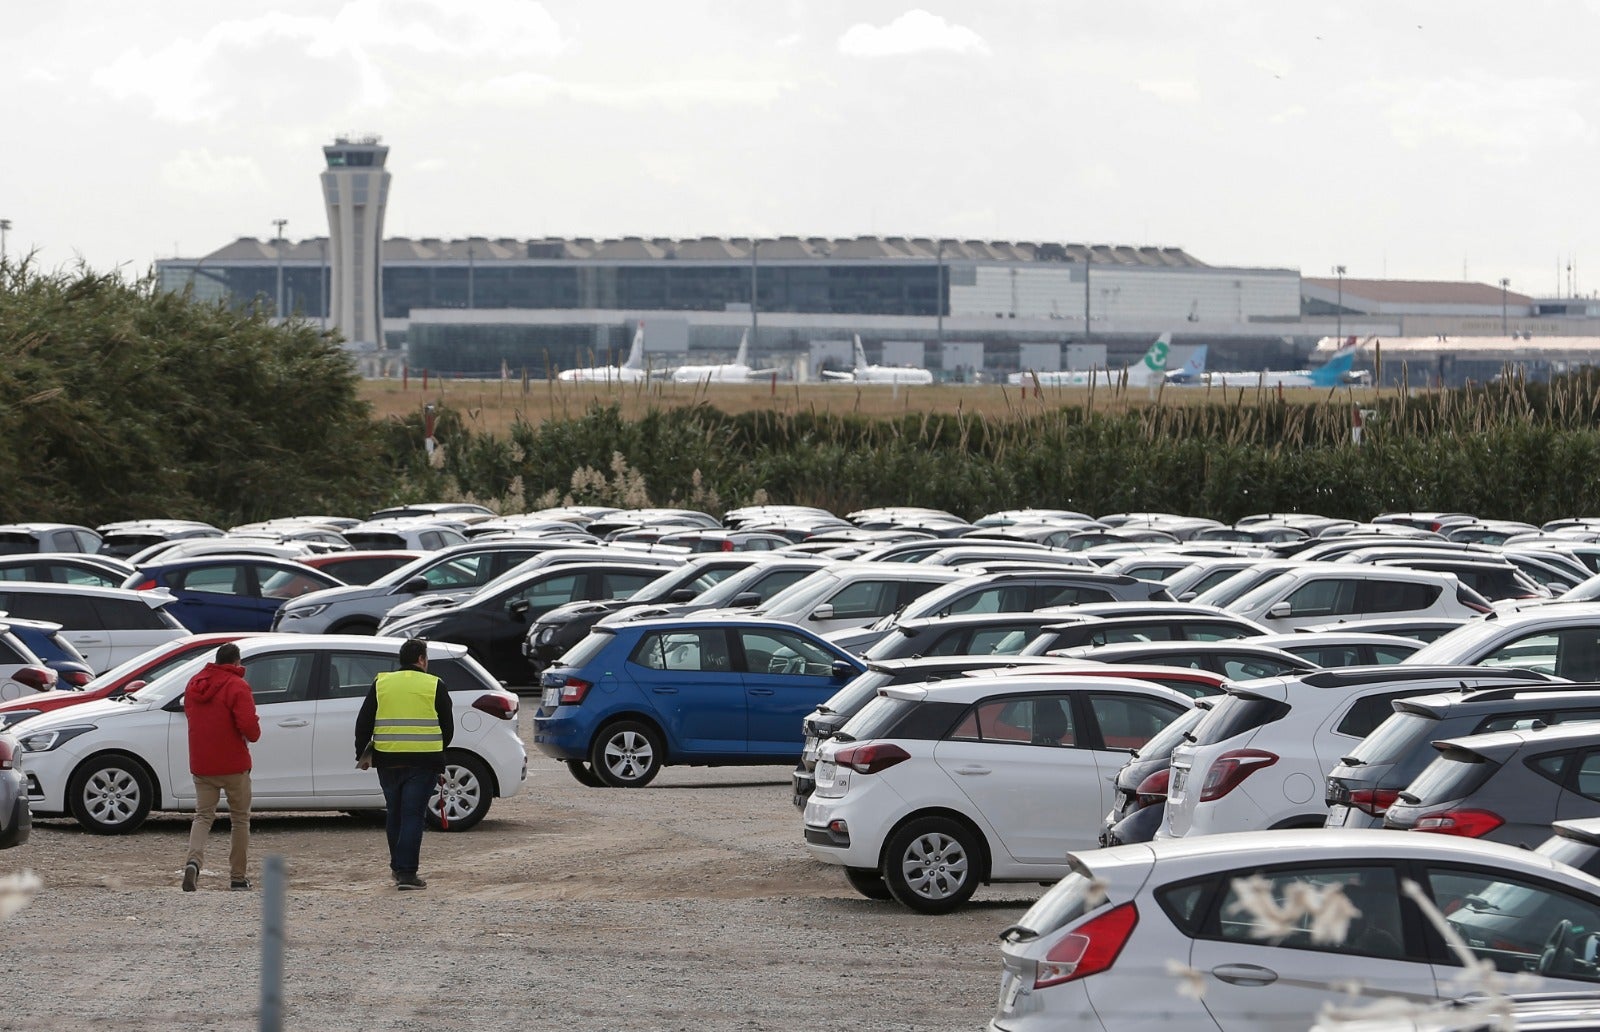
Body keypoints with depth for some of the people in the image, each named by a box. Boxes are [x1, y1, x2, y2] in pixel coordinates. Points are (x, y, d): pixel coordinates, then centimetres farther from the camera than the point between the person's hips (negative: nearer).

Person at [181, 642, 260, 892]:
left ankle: (194, 861, -20)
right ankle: (238, 876, 11)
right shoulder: (237, 686, -13)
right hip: (233, 765, -4)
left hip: (201, 765, 4)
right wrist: (254, 733, 0)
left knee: (203, 815, 7)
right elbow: (248, 726, -21)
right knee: (240, 819, 10)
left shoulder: (195, 684, 7)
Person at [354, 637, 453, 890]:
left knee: (395, 814, 18)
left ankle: (397, 866, 26)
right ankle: (406, 872, -8)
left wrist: (361, 753, 15)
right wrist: (438, 752, 23)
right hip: (423, 762, -3)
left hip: (388, 760, 3)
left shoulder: (381, 683, 8)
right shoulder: (434, 686, 1)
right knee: (413, 815, -3)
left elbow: (364, 722, 7)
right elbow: (447, 726, 6)